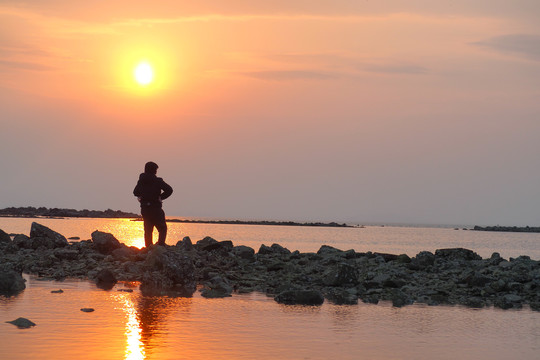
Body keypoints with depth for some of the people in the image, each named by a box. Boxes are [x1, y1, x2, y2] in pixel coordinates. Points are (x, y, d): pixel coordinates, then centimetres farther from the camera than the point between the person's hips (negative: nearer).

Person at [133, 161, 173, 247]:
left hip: (144, 208, 5)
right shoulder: (157, 181, -13)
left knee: (148, 230, 13)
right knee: (162, 228, 5)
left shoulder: (141, 181, 5)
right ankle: (160, 245, -9)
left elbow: (135, 192, 21)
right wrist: (161, 197, -8)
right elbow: (169, 190, -20)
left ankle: (148, 247, 10)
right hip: (155, 208, -5)